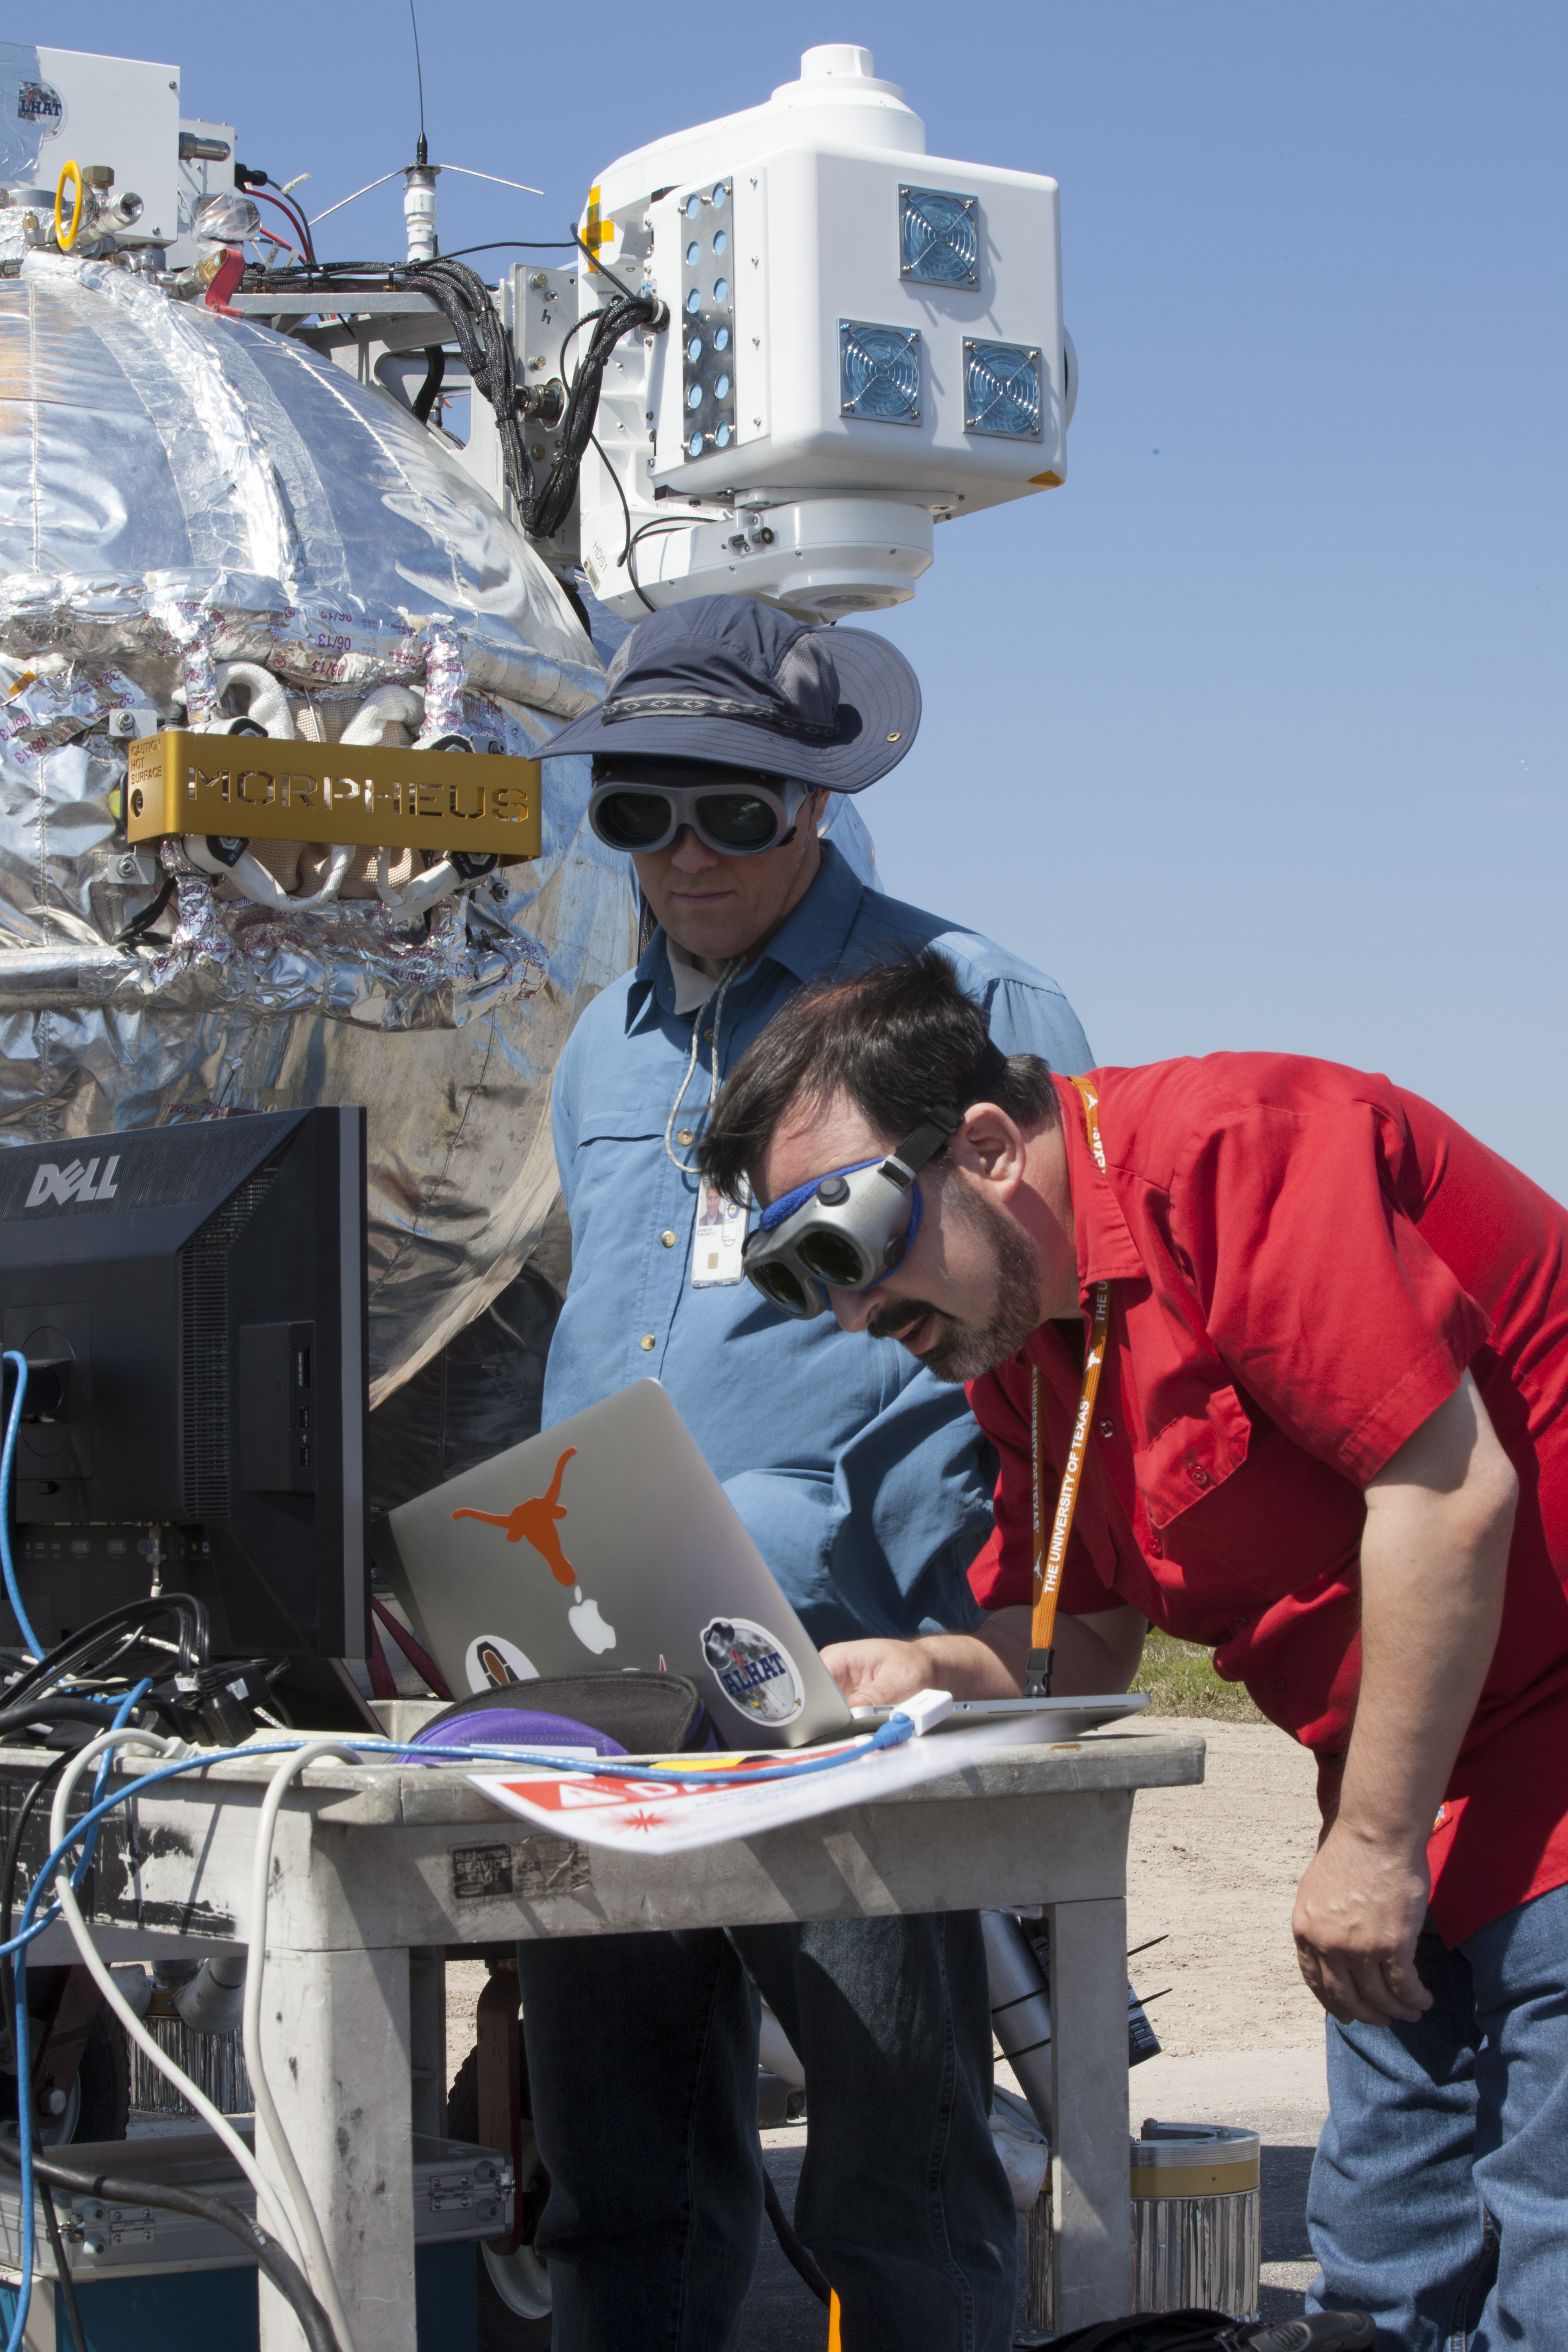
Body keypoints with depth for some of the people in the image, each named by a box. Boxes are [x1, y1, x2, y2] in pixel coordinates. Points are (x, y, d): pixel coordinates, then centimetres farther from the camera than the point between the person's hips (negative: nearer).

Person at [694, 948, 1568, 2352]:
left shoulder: (1231, 1153, -19)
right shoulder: (1013, 1331, 10)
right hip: (1414, 1811, 9)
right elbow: (1087, 1641, 14)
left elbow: (1450, 1485, -24)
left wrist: (1374, 1842, -19)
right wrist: (929, 1670, -8)